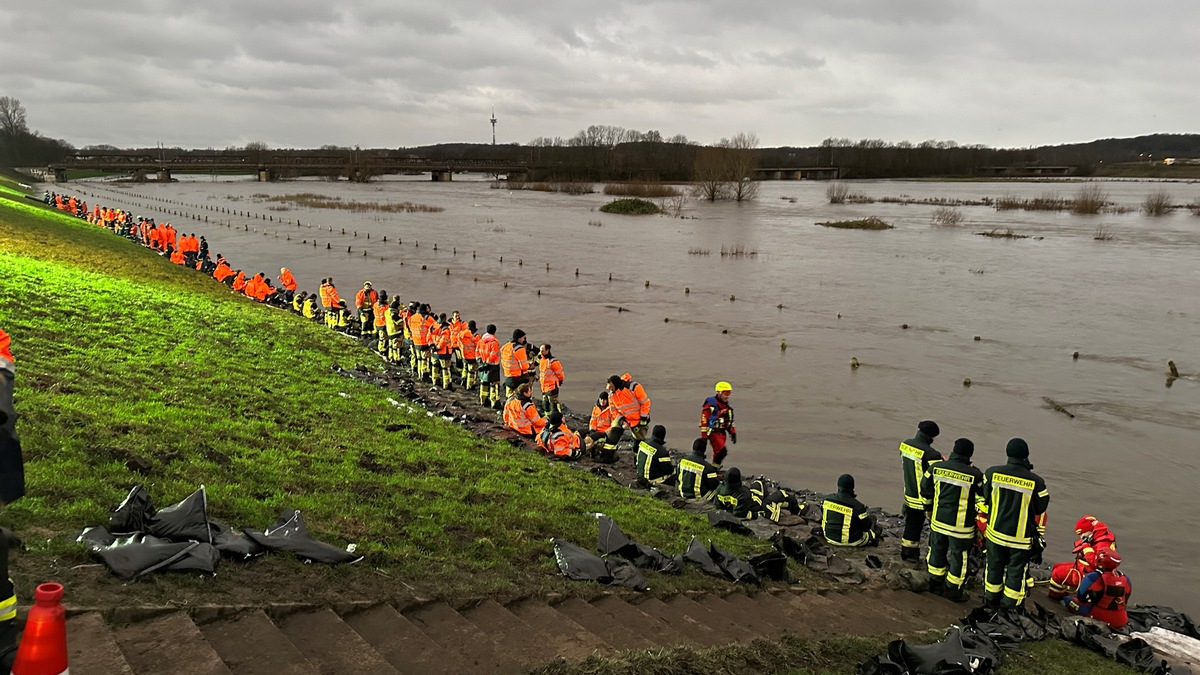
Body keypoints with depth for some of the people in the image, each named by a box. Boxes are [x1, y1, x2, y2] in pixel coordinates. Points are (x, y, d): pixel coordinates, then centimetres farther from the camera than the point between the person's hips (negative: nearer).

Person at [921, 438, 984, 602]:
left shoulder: (936, 467, -9)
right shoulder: (974, 475, -20)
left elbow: (925, 490, 4)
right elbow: (985, 495, -4)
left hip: (938, 520, 4)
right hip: (961, 525, -4)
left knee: (937, 551, 21)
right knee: (959, 557, 12)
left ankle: (935, 583, 35)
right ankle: (953, 591, 22)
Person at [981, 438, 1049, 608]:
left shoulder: (992, 473, -10)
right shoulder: (1036, 482, -15)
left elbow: (984, 500, 2)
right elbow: (1041, 511, -3)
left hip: (995, 532, 2)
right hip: (1022, 538, -2)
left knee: (994, 567, 19)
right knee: (1016, 572, 12)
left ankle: (991, 600, 33)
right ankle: (1009, 606, 20)